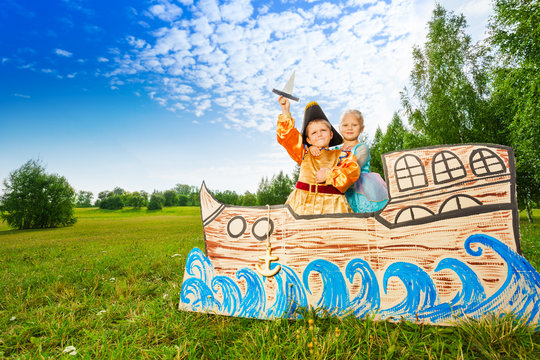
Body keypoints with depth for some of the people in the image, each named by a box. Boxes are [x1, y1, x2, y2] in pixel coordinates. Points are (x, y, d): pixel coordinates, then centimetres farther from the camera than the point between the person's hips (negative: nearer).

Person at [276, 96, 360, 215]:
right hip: (303, 202, 1)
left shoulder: (340, 155, 13)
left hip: (331, 202, -1)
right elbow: (287, 136, 16)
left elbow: (353, 171, -2)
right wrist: (286, 111, 13)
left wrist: (329, 175, -7)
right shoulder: (305, 153, 19)